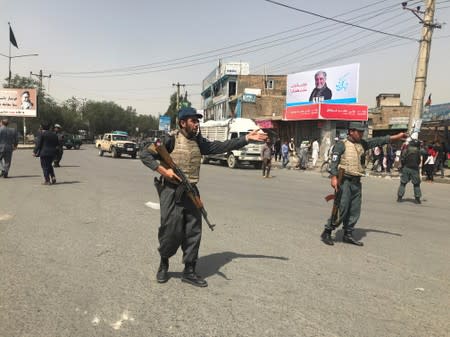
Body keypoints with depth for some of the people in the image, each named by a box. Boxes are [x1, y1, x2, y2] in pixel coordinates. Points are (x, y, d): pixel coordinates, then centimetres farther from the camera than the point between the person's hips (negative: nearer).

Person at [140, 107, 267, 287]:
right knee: (171, 231, -1)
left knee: (193, 232, 6)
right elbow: (145, 154, -6)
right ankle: (164, 264, 25)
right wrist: (163, 171, -17)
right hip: (171, 192, -5)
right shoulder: (170, 141, -8)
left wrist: (246, 138, 0)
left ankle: (189, 271, 18)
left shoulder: (198, 142, 9)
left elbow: (221, 146, 6)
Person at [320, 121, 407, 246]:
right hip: (344, 181, -7)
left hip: (356, 182, 7)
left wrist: (396, 137, 5)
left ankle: (348, 235, 21)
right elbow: (334, 162, -13)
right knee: (341, 210, -8)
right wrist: (334, 177, -24)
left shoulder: (362, 144, 15)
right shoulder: (341, 145, -6)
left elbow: (378, 141, 13)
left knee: (354, 211, 10)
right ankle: (326, 233, 4)